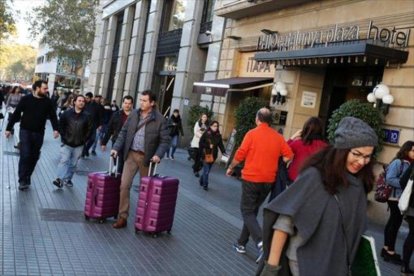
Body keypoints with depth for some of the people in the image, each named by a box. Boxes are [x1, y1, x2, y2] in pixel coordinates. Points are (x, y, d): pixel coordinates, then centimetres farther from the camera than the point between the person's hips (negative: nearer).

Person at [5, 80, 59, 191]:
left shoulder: (48, 102, 1)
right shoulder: (26, 99, -5)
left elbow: (53, 116, 0)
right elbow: (16, 114, -1)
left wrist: (55, 129, -16)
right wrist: (9, 128, -1)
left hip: (39, 133, 3)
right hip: (25, 131, -3)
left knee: (34, 157, 8)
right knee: (25, 155, -11)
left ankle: (27, 178, 23)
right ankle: (23, 180, -3)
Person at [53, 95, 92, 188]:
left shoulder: (86, 116, -1)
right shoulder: (67, 113, -3)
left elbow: (89, 129, 6)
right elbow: (61, 125, 5)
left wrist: (84, 140, 1)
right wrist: (63, 137, -1)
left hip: (78, 145, 2)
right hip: (66, 143, -1)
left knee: (73, 164, 8)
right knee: (64, 161, -11)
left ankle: (68, 179, 20)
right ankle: (60, 179, -16)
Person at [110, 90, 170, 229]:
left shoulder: (160, 119, -7)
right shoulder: (133, 114, 4)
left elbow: (165, 140, -6)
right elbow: (123, 132, 9)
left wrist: (158, 155, -20)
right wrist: (116, 147, -2)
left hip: (147, 157, -3)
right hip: (131, 154, 3)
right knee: (124, 185, -3)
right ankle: (122, 217, 6)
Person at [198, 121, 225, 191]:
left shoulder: (218, 135, 4)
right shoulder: (206, 134, -7)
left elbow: (221, 145, 0)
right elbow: (201, 143, -6)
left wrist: (223, 152, -13)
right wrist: (208, 146, -15)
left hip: (213, 155, 4)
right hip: (206, 154, -4)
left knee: (207, 170, 12)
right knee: (206, 170, -6)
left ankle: (202, 180, 35)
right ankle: (205, 185, 6)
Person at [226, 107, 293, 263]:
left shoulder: (252, 134, -9)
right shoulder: (278, 137, 3)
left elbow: (240, 155, -10)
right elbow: (289, 156, 0)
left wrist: (230, 168, 7)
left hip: (251, 178, -5)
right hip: (268, 180, 5)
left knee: (247, 211, 3)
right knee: (252, 211, 17)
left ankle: (260, 242, -18)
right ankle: (241, 243, 22)